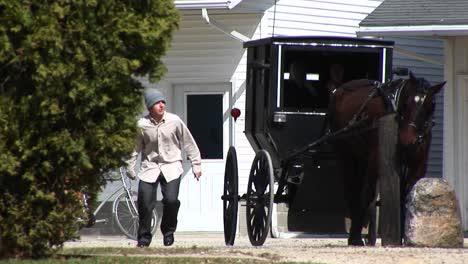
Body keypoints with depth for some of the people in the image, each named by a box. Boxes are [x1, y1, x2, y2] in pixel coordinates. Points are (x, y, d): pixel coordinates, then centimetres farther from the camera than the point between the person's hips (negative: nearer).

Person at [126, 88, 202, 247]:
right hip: (150, 167, 1)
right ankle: (144, 237, 12)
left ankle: (168, 232, 7)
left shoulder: (175, 121, -7)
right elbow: (135, 148, 6)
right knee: (145, 203, -9)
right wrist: (130, 168, 7)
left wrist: (196, 165, 7)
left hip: (171, 166, -1)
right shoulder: (142, 125, -7)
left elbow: (189, 143, 4)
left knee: (171, 200, -18)